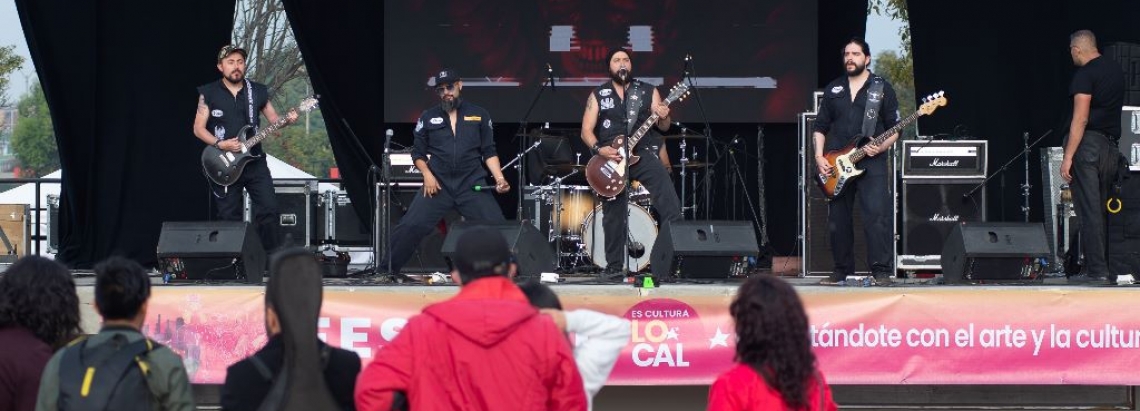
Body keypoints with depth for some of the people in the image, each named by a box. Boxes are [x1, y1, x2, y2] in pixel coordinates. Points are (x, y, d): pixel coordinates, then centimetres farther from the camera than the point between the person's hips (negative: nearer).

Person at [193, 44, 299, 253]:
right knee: (229, 218, 2)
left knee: (268, 209, -5)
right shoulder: (208, 93, -1)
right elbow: (198, 128, -1)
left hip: (255, 161, 2)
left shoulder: (258, 91, 6)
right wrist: (220, 144, -16)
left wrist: (287, 120, -11)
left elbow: (273, 119, 12)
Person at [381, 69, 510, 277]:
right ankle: (386, 271, 0)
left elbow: (489, 152, 9)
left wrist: (499, 178, -4)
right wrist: (427, 174, -4)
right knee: (410, 226, -11)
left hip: (472, 186, 0)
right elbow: (418, 153, 14)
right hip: (438, 186, 0)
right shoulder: (428, 118, 11)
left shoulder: (479, 115, 10)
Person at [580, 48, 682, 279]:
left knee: (669, 203, -19)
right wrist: (599, 149, -14)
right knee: (613, 216, 1)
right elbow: (586, 130, 4)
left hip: (643, 154, 0)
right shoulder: (598, 95, 10)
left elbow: (663, 127, 4)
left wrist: (663, 118, -19)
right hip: (610, 158, 0)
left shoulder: (648, 92, 10)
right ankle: (614, 267, 10)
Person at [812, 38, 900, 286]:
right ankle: (842, 270, 15)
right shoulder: (833, 90, 14)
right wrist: (819, 157, 2)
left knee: (877, 216, -15)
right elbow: (820, 127, 15)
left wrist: (881, 147, -13)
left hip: (872, 163, -4)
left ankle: (882, 271, -13)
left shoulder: (882, 88, 5)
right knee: (838, 219, 5)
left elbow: (895, 129, 4)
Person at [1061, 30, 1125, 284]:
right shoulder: (1116, 70, 15)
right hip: (1111, 146, 8)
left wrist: (1068, 156, -18)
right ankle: (1106, 269, 11)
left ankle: (1096, 270, -12)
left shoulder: (1085, 75, -11)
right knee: (1103, 210, 11)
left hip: (1089, 143, -8)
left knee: (1089, 210, -8)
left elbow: (1081, 119, -17)